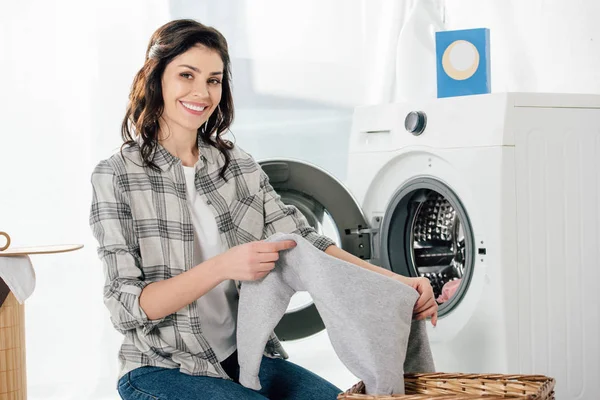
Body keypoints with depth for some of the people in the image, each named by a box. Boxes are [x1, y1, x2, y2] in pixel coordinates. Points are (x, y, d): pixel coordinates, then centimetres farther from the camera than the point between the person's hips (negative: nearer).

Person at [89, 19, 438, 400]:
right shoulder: (117, 176, -7)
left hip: (246, 355, 4)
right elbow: (127, 307, -13)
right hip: (164, 368, -4)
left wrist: (395, 282, -13)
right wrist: (222, 267, -27)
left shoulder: (239, 164, 8)